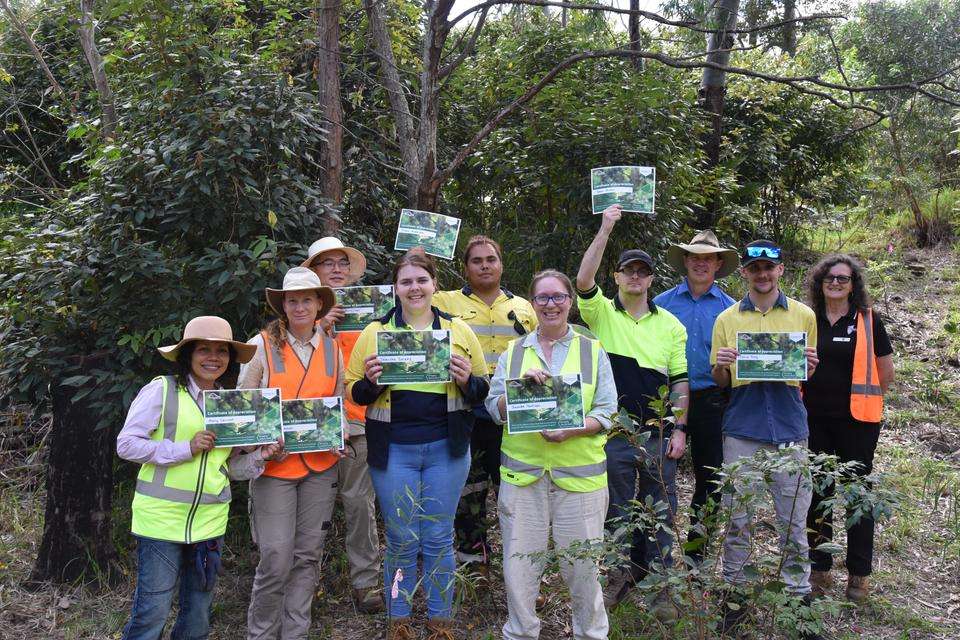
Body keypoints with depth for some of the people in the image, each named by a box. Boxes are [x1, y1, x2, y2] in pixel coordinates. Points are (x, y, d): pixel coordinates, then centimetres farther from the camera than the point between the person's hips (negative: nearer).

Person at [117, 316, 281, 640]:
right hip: (161, 519, -5)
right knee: (152, 614, 1)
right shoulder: (161, 390, -6)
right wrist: (186, 449, -16)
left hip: (210, 523, 5)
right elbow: (126, 444, -9)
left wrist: (260, 456, -7)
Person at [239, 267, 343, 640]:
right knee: (276, 559, -4)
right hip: (274, 465, -3)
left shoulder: (333, 350, 7)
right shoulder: (261, 345, -4)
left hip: (320, 465, 4)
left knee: (307, 555, 10)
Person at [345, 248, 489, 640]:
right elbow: (353, 392, 5)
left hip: (446, 448, 1)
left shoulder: (459, 331, 6)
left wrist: (467, 380, -13)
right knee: (401, 541, 7)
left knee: (439, 538, 8)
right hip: (393, 449, 0)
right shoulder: (374, 332, 4)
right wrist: (371, 380, -16)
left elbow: (483, 390, 8)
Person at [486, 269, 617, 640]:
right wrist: (521, 385, -14)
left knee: (582, 566, 6)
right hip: (522, 472, 1)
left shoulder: (593, 351, 7)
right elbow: (495, 410, 4)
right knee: (519, 565, 6)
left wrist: (570, 430, -16)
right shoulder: (513, 352, 10)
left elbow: (607, 413, 1)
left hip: (579, 472, -1)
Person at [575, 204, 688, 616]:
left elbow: (680, 380, 6)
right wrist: (606, 230, -21)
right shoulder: (602, 313, 1)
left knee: (661, 509, 7)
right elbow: (583, 280, -19)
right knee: (618, 506, 10)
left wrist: (679, 429, -1)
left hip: (659, 433, 1)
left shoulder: (670, 324, 7)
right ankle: (624, 571, 26)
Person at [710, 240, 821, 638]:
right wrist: (720, 365, -12)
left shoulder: (804, 315, 7)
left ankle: (798, 596, 19)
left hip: (789, 429, 0)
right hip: (741, 430, 0)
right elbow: (719, 381, 10)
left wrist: (809, 368, -9)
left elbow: (808, 374, 14)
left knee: (794, 519, 5)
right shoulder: (727, 319, 6)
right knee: (737, 518, 7)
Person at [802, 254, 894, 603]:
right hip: (814, 418, 3)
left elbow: (886, 371, 3)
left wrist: (864, 400, 9)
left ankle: (859, 574, 15)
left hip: (856, 420, -3)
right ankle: (818, 568, 21)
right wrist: (817, 396, 9)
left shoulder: (868, 320, -2)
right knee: (816, 493, 9)